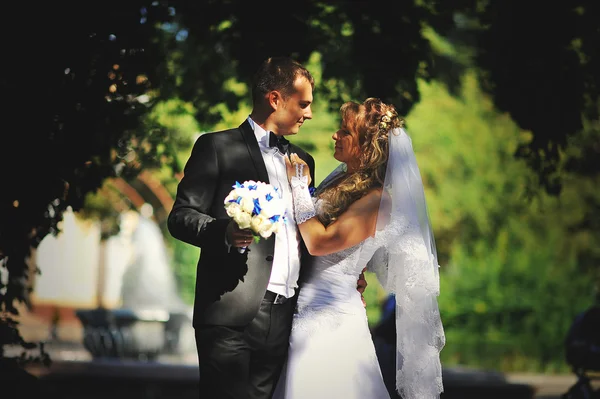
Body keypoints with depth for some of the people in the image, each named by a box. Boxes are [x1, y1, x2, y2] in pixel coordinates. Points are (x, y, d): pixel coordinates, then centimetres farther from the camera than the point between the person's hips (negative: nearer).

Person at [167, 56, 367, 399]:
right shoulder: (218, 148, 1)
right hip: (232, 315, -6)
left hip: (283, 317, 6)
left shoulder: (302, 160, 22)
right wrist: (224, 231, -24)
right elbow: (181, 217, -5)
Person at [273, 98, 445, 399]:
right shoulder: (340, 181, 10)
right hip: (304, 308, 8)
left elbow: (318, 242, -22)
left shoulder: (378, 200, -15)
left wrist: (299, 187, -14)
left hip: (330, 315, -8)